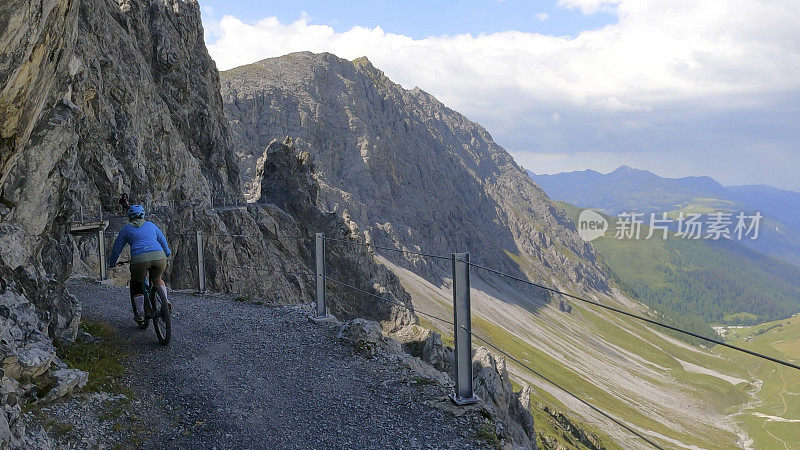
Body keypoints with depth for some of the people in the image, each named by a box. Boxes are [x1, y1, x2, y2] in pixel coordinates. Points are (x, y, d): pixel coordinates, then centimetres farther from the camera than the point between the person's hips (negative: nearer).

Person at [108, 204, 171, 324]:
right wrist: (167, 252, 58)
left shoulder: (126, 229, 19)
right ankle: (165, 301, 12)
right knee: (157, 279, 31)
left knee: (136, 286, 22)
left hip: (139, 259, -2)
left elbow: (116, 249, 25)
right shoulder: (151, 225, 26)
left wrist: (112, 263, 41)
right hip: (159, 257, 2)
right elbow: (163, 241, 39)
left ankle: (140, 314, 18)